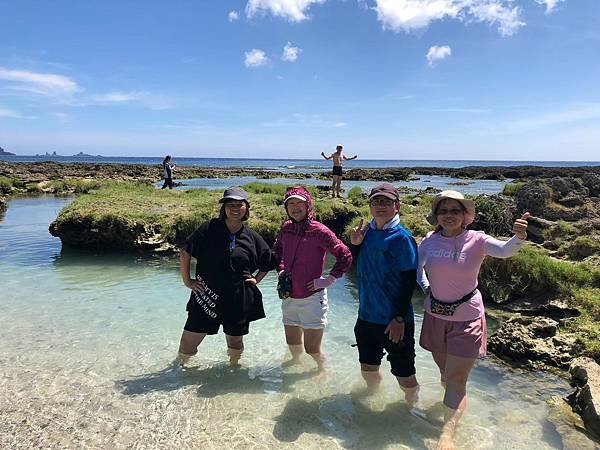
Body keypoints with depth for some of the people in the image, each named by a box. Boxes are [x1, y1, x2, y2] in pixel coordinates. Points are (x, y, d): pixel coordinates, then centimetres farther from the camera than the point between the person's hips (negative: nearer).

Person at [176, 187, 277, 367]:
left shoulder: (252, 237, 1)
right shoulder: (210, 228, -7)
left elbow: (269, 262, 16)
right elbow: (185, 251, -2)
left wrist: (256, 279, 5)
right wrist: (187, 280, -2)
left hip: (239, 299, 2)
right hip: (207, 296, -1)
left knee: (235, 341, 17)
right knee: (189, 340, 3)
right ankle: (178, 366, 31)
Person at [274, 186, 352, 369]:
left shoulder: (319, 230, -15)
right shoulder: (286, 228, 2)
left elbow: (345, 256, -14)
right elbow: (278, 250, 23)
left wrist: (329, 280, -14)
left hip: (312, 298, -5)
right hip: (289, 297, 5)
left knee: (312, 349, 3)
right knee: (293, 345, 20)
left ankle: (323, 370, 35)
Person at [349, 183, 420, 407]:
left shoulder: (401, 237, -15)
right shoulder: (368, 231, 3)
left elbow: (409, 280, -14)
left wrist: (400, 317, -17)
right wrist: (356, 243, -3)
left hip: (394, 320, -6)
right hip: (367, 316, 6)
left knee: (404, 372, 9)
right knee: (367, 369, 23)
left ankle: (412, 405, 37)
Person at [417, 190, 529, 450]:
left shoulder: (476, 240, -14)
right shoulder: (429, 241, -6)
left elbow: (505, 251, -34)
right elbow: (417, 267, 12)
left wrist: (518, 238, -54)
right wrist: (426, 289, -1)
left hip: (467, 319, -3)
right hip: (435, 317, 4)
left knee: (456, 380, -4)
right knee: (445, 371, 22)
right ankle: (454, 403, 48)